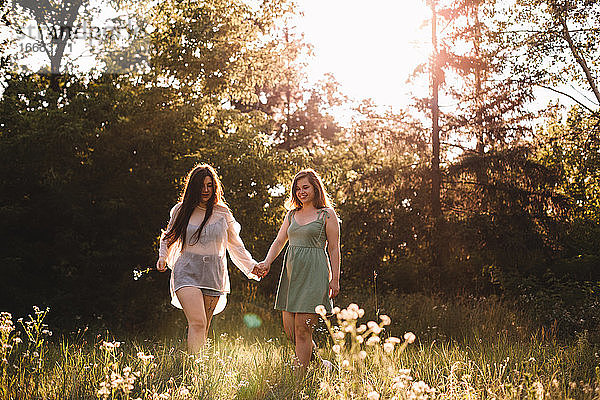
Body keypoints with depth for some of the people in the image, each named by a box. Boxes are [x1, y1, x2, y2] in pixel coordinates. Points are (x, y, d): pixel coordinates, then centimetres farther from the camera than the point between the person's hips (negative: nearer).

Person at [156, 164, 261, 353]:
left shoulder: (223, 213, 8)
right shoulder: (181, 210, 7)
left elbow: (235, 244, 17)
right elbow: (168, 237, 23)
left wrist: (251, 266, 8)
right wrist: (162, 257, 8)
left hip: (213, 275, 2)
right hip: (187, 272, -2)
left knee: (203, 329, 4)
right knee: (197, 323, -20)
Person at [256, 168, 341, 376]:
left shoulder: (327, 214, 1)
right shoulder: (292, 214, 17)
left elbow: (334, 249, -1)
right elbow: (279, 241, 13)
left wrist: (335, 279, -7)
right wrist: (267, 262, -5)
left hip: (314, 273, -6)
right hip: (291, 271, 6)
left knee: (302, 329, -9)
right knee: (289, 329, 5)